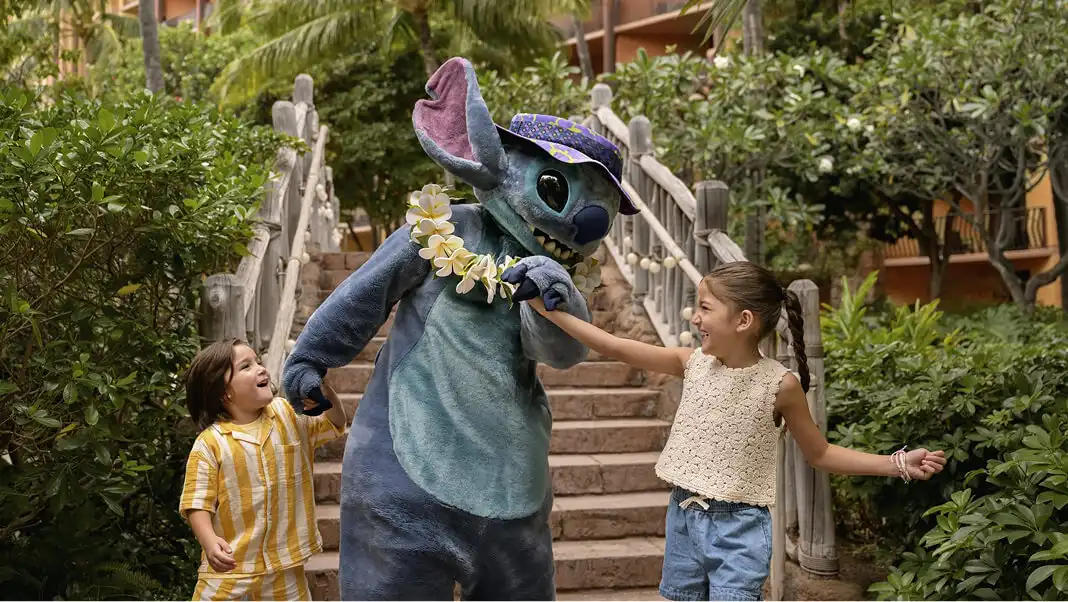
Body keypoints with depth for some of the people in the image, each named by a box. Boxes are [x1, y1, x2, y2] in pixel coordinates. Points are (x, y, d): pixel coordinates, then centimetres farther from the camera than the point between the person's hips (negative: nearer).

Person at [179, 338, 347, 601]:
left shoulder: (288, 415, 3)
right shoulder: (210, 442, -13)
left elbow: (334, 424, 9)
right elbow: (197, 500, -13)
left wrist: (325, 392, -12)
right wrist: (209, 542, -30)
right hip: (230, 564, -4)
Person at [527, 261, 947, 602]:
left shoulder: (780, 384, -11)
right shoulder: (693, 363, -3)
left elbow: (818, 453, 1)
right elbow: (616, 348, -5)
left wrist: (897, 464, -7)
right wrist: (550, 310, -7)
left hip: (738, 528, -4)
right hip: (683, 517, 5)